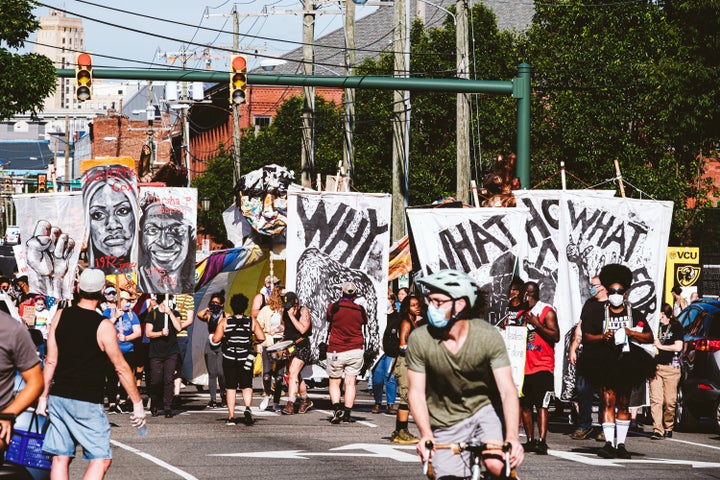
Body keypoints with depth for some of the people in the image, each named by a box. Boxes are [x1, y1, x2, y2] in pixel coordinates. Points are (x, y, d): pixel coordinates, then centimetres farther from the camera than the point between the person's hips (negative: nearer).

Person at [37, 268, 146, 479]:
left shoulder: (60, 316, 2)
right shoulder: (103, 326, -11)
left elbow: (51, 361, 4)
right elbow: (121, 368, -7)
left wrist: (43, 396, 11)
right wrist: (137, 403, 1)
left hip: (59, 397, 5)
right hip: (87, 402, -5)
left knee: (60, 458, 8)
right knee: (101, 459, -1)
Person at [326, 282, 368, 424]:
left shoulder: (333, 308, -6)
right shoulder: (360, 310, -2)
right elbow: (365, 323, 10)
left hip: (336, 351, -1)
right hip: (356, 350, 1)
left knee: (334, 383, 8)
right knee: (350, 383, 4)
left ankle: (336, 407, -14)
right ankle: (347, 413, -2)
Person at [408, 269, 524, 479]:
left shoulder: (488, 336, -19)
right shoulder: (420, 339, -17)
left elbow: (507, 390, -22)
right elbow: (417, 393, -13)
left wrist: (512, 437, -36)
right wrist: (426, 435, -29)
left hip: (481, 410, -1)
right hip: (445, 425, 1)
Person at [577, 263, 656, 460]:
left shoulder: (636, 315, 10)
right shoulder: (596, 314, 8)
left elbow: (650, 338, 5)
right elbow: (586, 337, 2)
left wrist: (631, 333, -12)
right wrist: (603, 337, -17)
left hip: (627, 364, 2)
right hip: (605, 365, -2)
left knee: (623, 404, 7)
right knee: (608, 402, -13)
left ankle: (621, 444, 11)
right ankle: (609, 442, -18)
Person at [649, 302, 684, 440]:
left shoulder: (676, 327, 2)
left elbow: (678, 347, -8)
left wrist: (660, 346, -4)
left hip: (671, 367, -3)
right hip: (655, 366, 3)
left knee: (670, 401, 1)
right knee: (655, 399, -8)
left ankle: (668, 428, 18)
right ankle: (657, 430, -9)